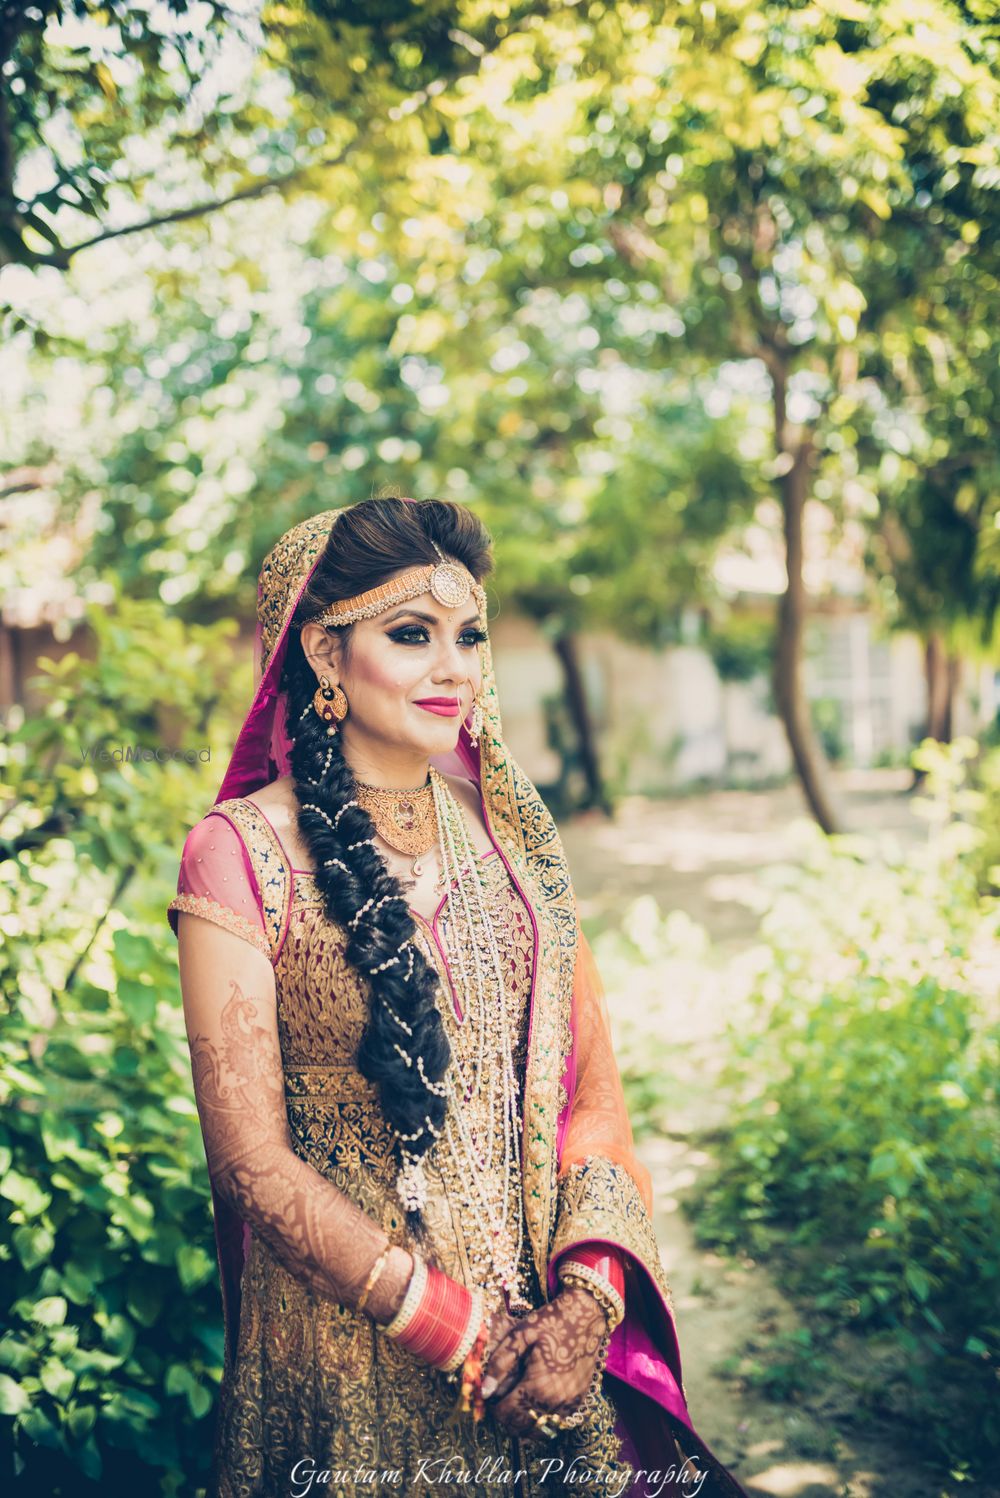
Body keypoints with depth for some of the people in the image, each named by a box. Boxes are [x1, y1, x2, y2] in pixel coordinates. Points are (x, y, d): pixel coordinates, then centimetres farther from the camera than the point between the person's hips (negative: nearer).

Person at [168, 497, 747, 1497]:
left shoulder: (510, 832, 2)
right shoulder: (241, 853, -12)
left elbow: (590, 1084, 2)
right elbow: (252, 1158, -14)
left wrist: (589, 1298, -12)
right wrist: (464, 1333, -16)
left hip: (539, 1324, 4)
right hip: (344, 1354, -4)